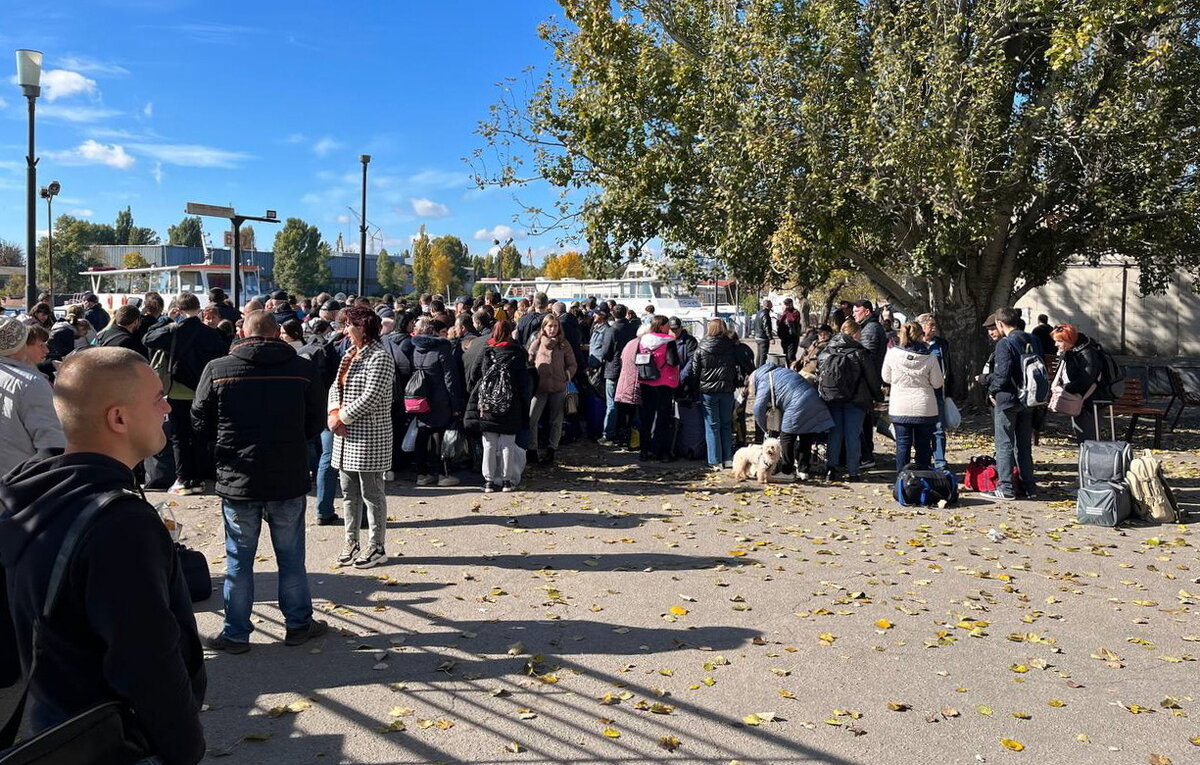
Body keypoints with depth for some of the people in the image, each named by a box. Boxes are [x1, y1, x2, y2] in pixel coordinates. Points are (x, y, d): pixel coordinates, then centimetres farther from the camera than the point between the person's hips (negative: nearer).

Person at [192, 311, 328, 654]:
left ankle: (236, 633, 21)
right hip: (289, 480, 1)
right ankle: (298, 624, 25)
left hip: (237, 480, 0)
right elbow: (316, 421, 2)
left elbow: (200, 420, 2)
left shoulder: (217, 369, -7)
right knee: (291, 556, 13)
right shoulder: (303, 369, -5)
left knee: (239, 558, 12)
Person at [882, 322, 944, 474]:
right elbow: (937, 383, -1)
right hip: (925, 409, 0)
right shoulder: (930, 357, -7)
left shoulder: (892, 354, -8)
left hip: (900, 408, 0)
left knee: (903, 444, 6)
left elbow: (886, 378, 4)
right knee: (923, 445, 11)